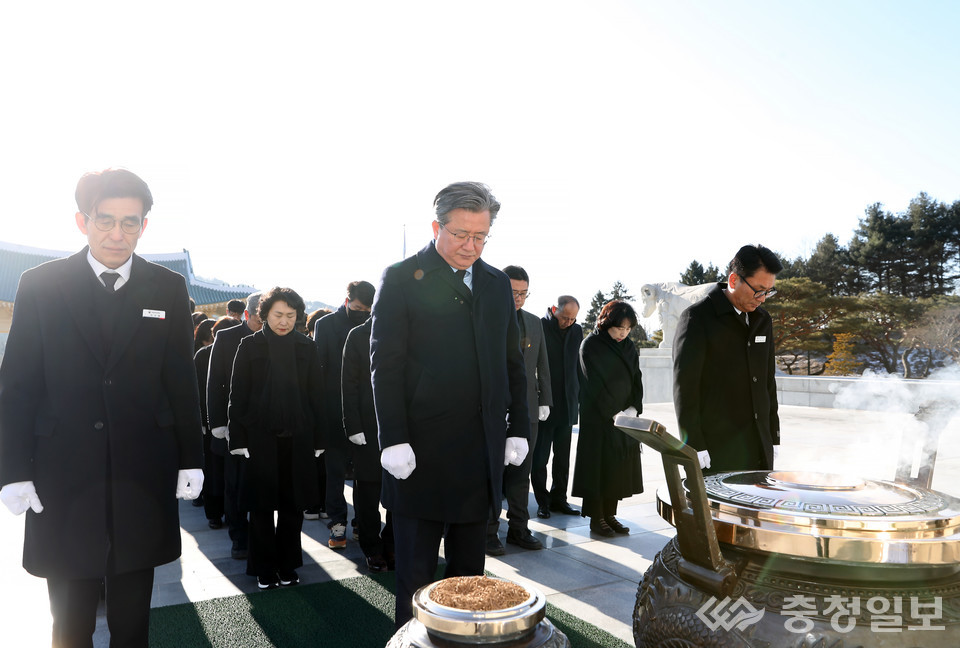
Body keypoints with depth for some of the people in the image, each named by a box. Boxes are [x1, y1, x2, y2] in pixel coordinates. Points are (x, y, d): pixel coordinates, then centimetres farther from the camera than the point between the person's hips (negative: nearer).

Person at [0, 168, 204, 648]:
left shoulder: (168, 289, 2)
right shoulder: (40, 285, 0)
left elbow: (183, 383, 3)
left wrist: (191, 461, 2)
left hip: (143, 476, 1)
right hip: (64, 477, -1)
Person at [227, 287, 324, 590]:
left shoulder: (306, 347, 5)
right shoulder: (250, 346, 1)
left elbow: (315, 395, 6)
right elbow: (238, 394, 0)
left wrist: (317, 439, 2)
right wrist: (238, 438, -6)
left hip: (297, 439, 2)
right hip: (260, 437, -1)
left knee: (292, 505, 8)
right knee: (262, 506, 7)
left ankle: (288, 565, 22)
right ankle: (264, 569, 20)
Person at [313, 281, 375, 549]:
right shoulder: (325, 324, 0)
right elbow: (318, 366, -2)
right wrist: (321, 406, -7)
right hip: (335, 412, -2)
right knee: (335, 468, 5)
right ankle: (337, 523, 14)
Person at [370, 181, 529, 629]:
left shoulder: (497, 284, 11)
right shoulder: (401, 279, -4)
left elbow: (513, 364, 14)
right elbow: (385, 366, -9)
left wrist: (518, 428, 8)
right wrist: (393, 441, -14)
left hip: (481, 454, 5)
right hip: (421, 454, -4)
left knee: (469, 571, 16)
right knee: (416, 573, 9)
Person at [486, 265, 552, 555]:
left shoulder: (534, 322, 13)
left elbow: (542, 365, 16)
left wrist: (545, 400, 10)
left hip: (527, 410, 5)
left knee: (521, 472, 11)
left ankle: (518, 529, 22)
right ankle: (488, 532, 15)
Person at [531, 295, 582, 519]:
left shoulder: (576, 331, 8)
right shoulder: (539, 327, -8)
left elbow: (578, 365, 14)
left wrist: (579, 397, 8)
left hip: (567, 404, 5)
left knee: (563, 457, 12)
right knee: (540, 456, 2)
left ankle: (559, 498, 22)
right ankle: (542, 500, 13)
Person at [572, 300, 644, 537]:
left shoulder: (629, 347, 9)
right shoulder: (590, 345, -8)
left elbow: (636, 380, 9)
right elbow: (594, 384, -13)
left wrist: (634, 407, -6)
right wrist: (612, 413, -17)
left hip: (625, 417, 6)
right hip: (597, 418, -6)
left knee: (619, 466, 8)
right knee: (598, 465, -1)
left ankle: (609, 514, 18)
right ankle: (596, 518, 8)